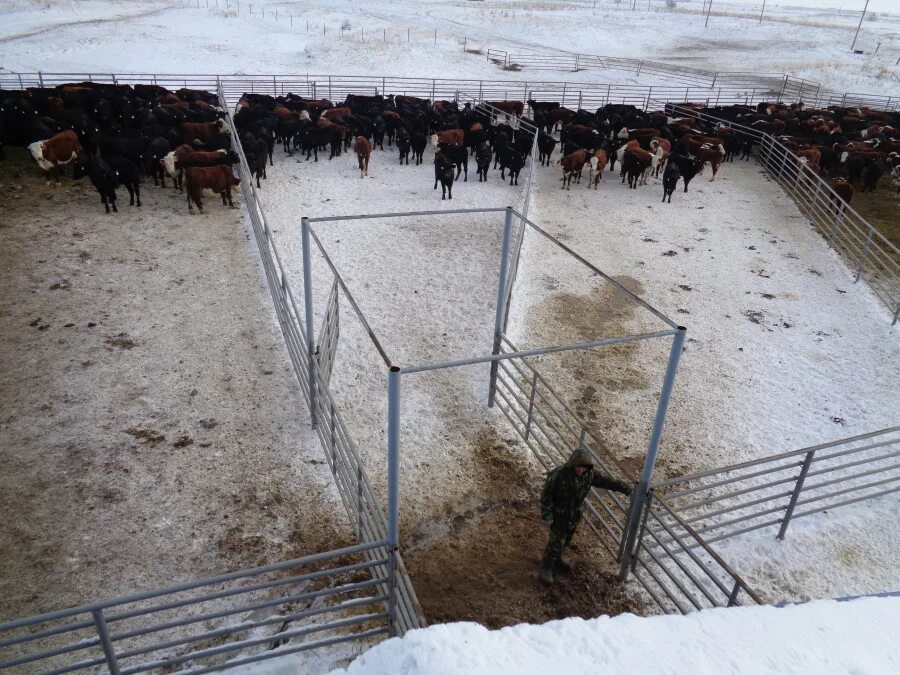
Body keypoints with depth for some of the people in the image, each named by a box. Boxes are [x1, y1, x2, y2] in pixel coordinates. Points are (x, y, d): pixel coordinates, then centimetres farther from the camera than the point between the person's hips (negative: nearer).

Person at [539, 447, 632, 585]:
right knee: (556, 541, -2)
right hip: (558, 515, -6)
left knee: (566, 539, 22)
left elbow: (606, 481, -1)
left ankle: (557, 560, 46)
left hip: (575, 515, 6)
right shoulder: (559, 475, -31)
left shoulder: (590, 474, -14)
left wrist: (626, 488, -1)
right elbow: (546, 494, -22)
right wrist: (547, 514, -18)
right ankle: (546, 568, 16)